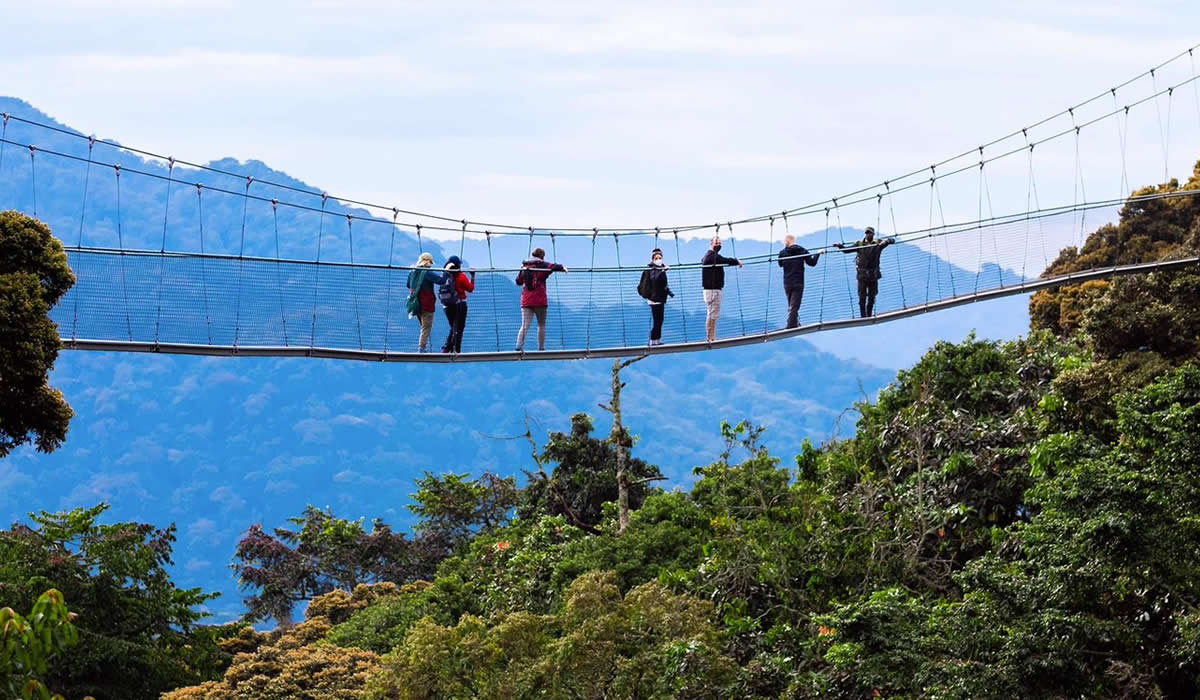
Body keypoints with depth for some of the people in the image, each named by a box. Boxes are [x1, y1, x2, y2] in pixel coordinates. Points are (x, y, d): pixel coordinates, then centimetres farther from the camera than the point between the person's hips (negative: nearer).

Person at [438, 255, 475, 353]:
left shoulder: (444, 276, -2)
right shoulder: (461, 277, -14)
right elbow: (471, 288, -6)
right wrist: (472, 276, 5)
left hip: (447, 306, 5)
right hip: (459, 305, -5)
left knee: (453, 328, 19)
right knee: (458, 329, 3)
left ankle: (447, 348, 11)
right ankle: (456, 350, 2)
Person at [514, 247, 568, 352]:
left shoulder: (524, 266, 10)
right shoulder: (542, 265, -3)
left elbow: (518, 281, 20)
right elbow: (554, 267, -21)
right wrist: (563, 268, -8)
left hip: (526, 301, 3)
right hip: (539, 300, -3)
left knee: (524, 326, -1)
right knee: (541, 325, 10)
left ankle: (518, 346, -18)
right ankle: (541, 348, 10)